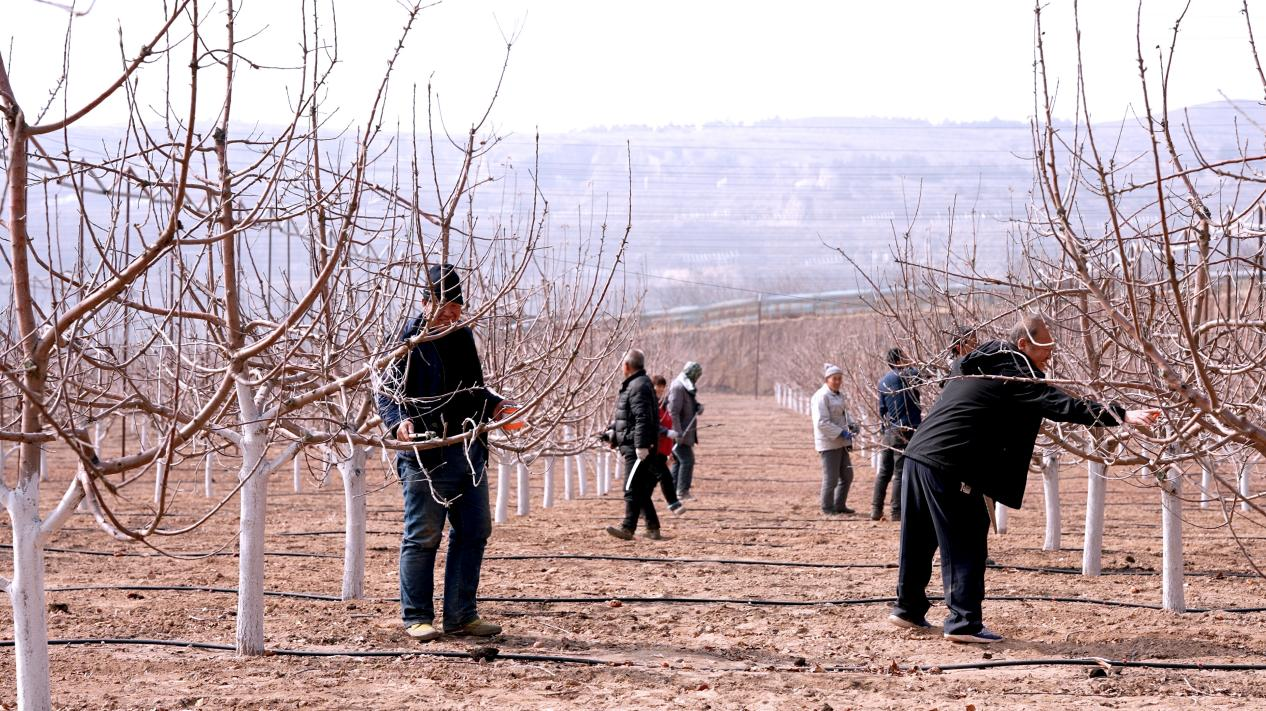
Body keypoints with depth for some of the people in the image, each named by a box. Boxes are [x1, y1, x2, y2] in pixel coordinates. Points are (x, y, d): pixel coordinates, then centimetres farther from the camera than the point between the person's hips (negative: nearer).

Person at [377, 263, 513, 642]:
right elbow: (386, 393, -10)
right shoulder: (410, 340, -7)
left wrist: (493, 406, 14)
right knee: (422, 537, -2)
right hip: (426, 454, -8)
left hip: (470, 452, 8)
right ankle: (417, 617, 7)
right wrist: (399, 420, -26)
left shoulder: (463, 336, 16)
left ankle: (461, 615, 17)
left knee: (474, 532, 9)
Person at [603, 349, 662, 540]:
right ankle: (653, 529, 18)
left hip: (637, 448, -11)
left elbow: (643, 418, -24)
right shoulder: (632, 385, 18)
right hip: (632, 445, 11)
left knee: (633, 489, -9)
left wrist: (641, 445, -27)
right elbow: (623, 415, 28)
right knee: (641, 490, 14)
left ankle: (628, 528, -9)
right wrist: (612, 431, 17)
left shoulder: (639, 387, -16)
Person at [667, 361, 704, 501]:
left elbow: (691, 405, 26)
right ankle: (682, 491, -8)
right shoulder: (678, 387, -16)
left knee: (678, 461, 13)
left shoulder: (689, 387, 15)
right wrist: (678, 433, -26)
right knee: (687, 460, -10)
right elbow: (673, 412, -22)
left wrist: (699, 406, 2)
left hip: (686, 433, 10)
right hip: (679, 433, -10)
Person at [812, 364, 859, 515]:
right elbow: (821, 423, -21)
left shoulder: (839, 395, 14)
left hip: (841, 443, 9)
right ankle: (828, 508, 10)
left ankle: (840, 505, 25)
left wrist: (851, 424, 6)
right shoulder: (821, 396, -15)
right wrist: (841, 433, -24)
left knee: (847, 476, 13)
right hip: (829, 443, -9)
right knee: (831, 478, -3)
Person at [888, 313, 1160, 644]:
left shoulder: (983, 362, 18)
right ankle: (963, 621, -6)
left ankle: (908, 608, 28)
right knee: (966, 543, -4)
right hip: (948, 466, -9)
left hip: (918, 455, 9)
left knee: (920, 539, 18)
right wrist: (1122, 415, -22)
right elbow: (1062, 406, -19)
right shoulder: (1016, 374, -10)